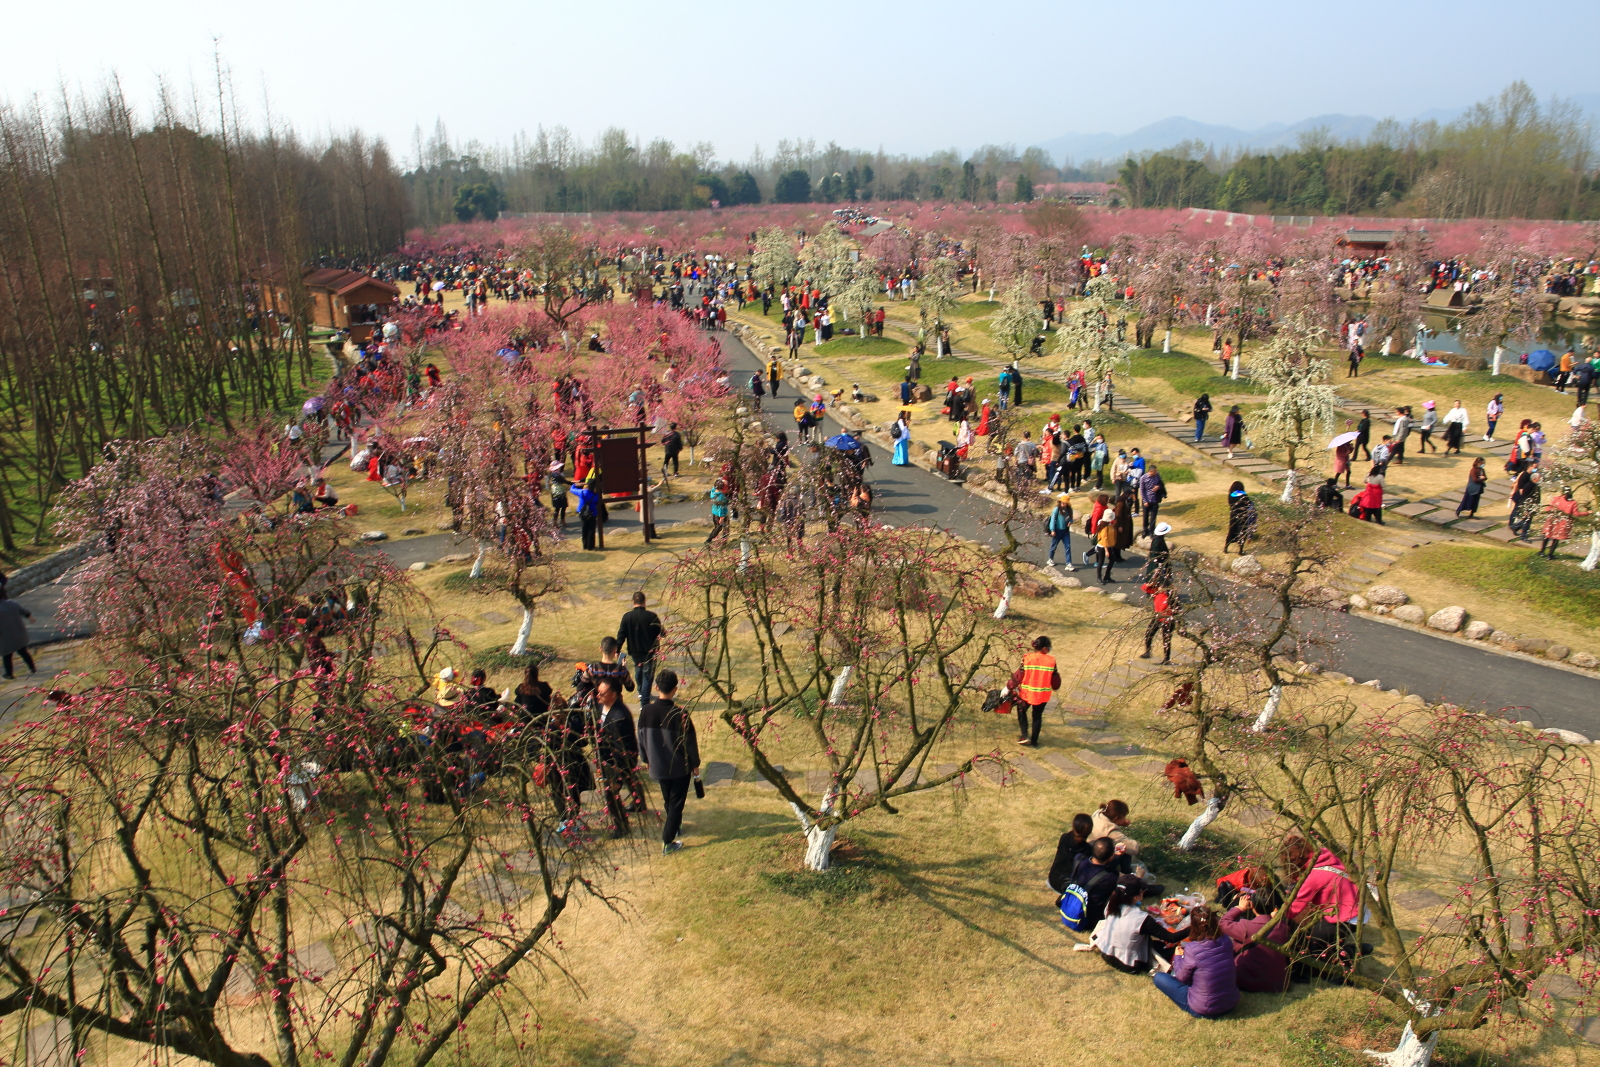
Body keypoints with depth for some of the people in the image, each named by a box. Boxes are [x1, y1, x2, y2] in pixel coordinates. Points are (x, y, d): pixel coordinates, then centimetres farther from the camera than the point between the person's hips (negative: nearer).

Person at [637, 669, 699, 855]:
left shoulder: (646, 711, -13)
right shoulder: (680, 714, -24)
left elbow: (641, 738, 0)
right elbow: (690, 742, -14)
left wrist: (646, 759, 17)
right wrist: (695, 764, 1)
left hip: (658, 766, 4)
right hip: (680, 767, -4)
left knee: (668, 801, 26)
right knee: (676, 803, 10)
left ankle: (675, 825, 48)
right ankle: (668, 842, 11)